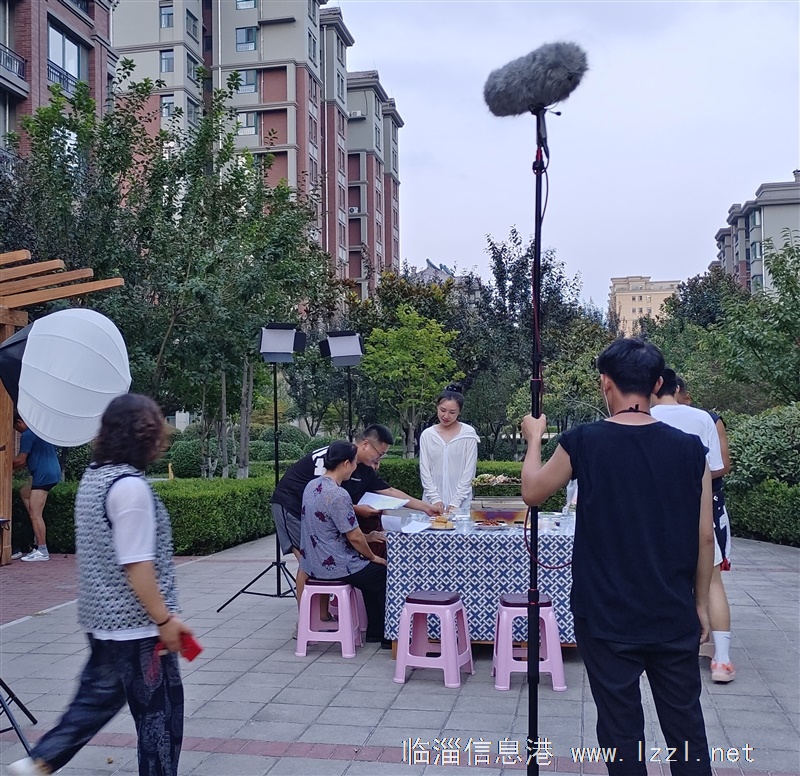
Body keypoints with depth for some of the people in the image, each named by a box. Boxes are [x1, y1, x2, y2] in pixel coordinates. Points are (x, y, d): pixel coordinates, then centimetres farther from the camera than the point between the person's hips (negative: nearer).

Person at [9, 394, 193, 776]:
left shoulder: (93, 476, 7)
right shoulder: (130, 485, -22)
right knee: (159, 710, 5)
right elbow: (136, 565, -23)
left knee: (97, 694, 22)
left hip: (102, 617, 9)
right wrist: (165, 619, -16)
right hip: (136, 623, -9)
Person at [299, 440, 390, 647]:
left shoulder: (312, 486, 5)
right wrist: (372, 557, -2)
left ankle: (375, 631, 28)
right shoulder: (338, 495, -24)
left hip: (312, 563, 9)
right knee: (384, 573, 6)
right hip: (334, 566, -9)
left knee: (371, 572, 25)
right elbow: (354, 536, -20)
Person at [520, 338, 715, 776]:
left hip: (607, 619, -2)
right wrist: (701, 603, 13)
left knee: (622, 731, 9)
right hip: (674, 617, 2)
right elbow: (704, 537, 0)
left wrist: (534, 438, 21)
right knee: (686, 727, 14)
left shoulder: (583, 443, -10)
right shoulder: (690, 449, -4)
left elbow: (532, 492, 6)